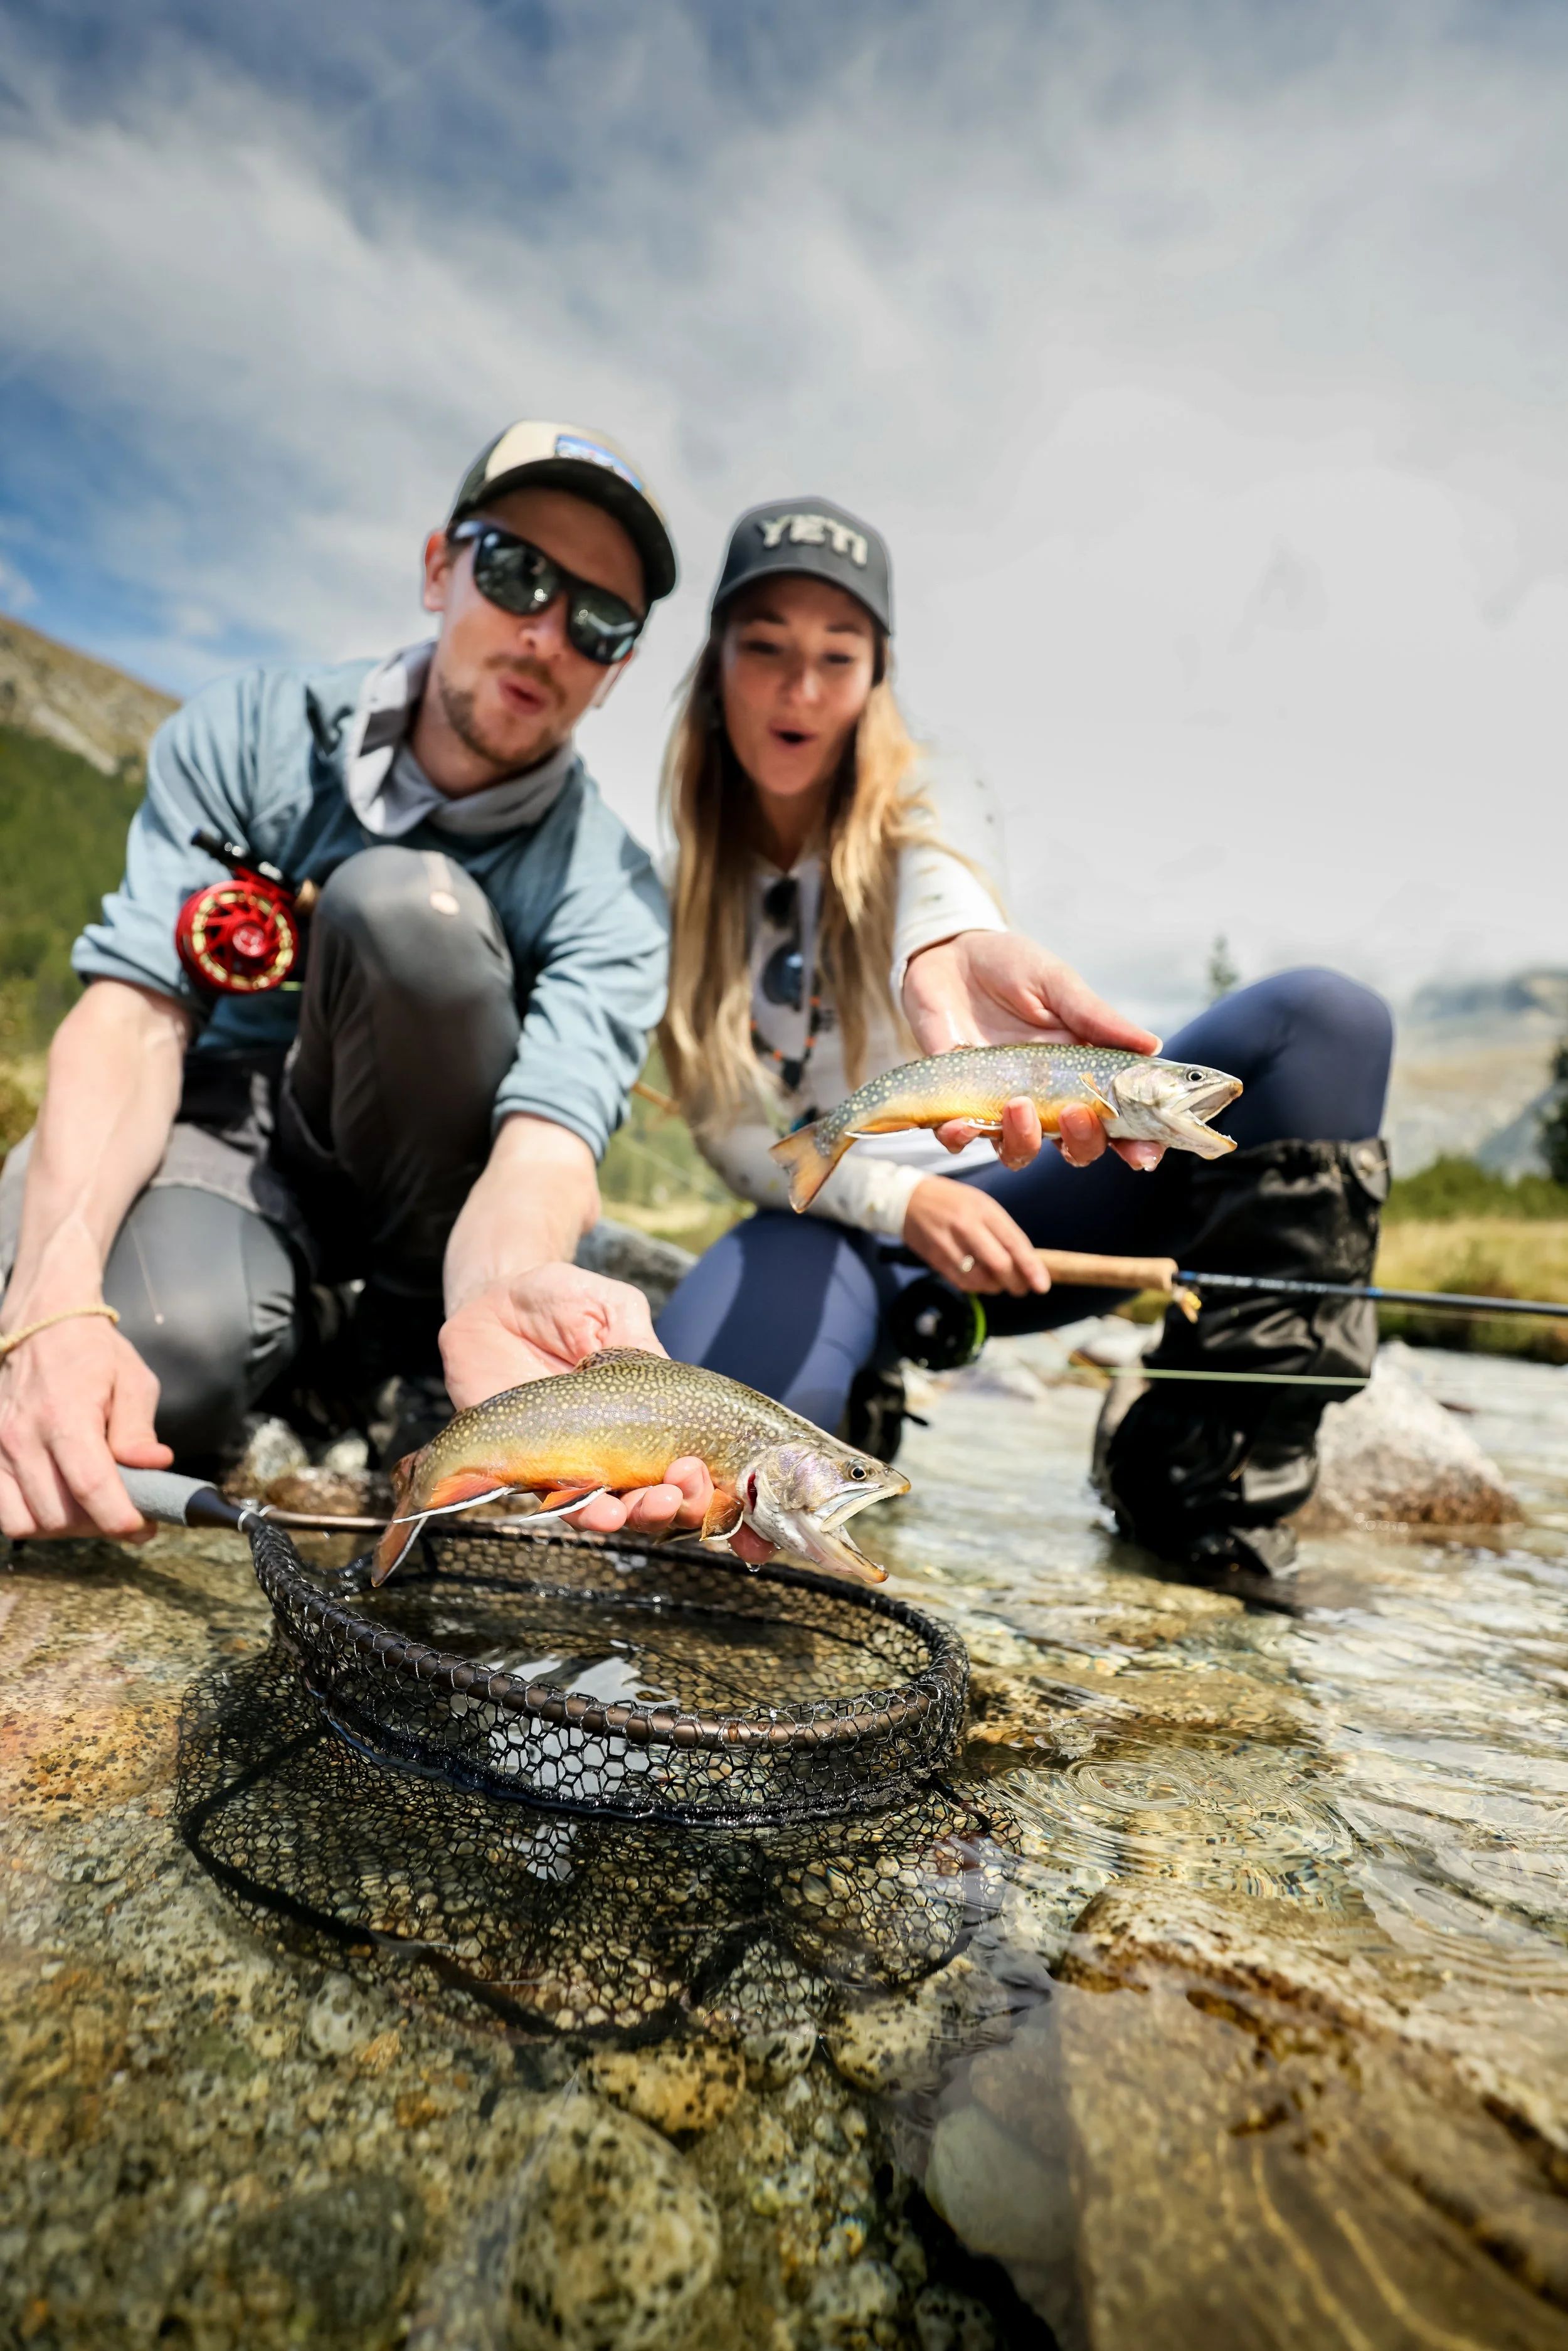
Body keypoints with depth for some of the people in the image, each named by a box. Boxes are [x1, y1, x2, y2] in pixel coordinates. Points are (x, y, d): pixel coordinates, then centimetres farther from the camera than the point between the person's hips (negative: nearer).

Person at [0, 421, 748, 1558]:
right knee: (169, 1347, -35)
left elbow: (550, 1142, -28)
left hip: (420, 1193, 0)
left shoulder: (607, 892, -14)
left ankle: (424, 1343, -13)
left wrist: (505, 1285, -54)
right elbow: (136, 1014, -18)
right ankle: (297, 1349, 3)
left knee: (403, 901, -27)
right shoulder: (251, 735, -8)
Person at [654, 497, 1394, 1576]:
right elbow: (733, 1133, -2)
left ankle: (1201, 1465, -20)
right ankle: (865, 1391, 1)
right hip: (830, 1225, 0)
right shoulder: (681, 883, 4)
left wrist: (950, 949, -54)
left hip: (1010, 1199, 1)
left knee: (1324, 1022, -21)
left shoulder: (923, 802, 0)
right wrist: (898, 1199, -20)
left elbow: (941, 880, -28)